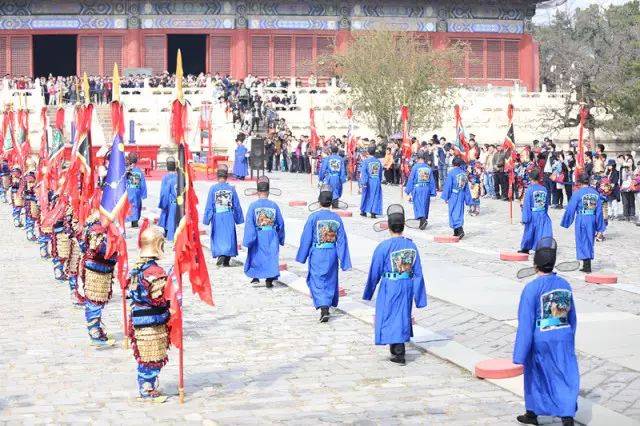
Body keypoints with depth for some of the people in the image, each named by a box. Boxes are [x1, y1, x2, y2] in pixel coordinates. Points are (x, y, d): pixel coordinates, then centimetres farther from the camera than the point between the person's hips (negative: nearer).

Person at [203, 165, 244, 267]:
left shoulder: (213, 188, -8)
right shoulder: (231, 189, -3)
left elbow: (209, 205, -5)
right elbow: (237, 206, 4)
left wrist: (206, 219, 2)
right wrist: (239, 219, 15)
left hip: (217, 217, -1)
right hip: (229, 217, 1)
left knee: (218, 237, 7)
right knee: (229, 237, 8)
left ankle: (221, 255, -12)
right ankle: (227, 260, 7)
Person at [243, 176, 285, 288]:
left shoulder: (253, 206, -10)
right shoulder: (274, 205, -3)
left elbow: (249, 224, -11)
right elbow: (281, 223, 4)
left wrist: (248, 240, -5)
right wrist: (281, 239, 17)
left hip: (258, 237, -1)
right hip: (272, 237, 1)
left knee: (255, 256, 17)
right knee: (271, 257, 6)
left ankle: (255, 276, 19)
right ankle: (269, 280, 2)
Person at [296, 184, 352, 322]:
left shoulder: (314, 217, -12)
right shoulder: (337, 218, -1)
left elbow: (306, 238, -7)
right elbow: (342, 241, 1)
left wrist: (302, 256, 4)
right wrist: (344, 261, 7)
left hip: (317, 254, -4)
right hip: (332, 254, 4)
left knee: (317, 281, -1)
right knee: (330, 280, 19)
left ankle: (324, 309, -15)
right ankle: (328, 304, 32)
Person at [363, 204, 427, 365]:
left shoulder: (383, 247, -14)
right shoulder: (411, 245, -1)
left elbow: (374, 272, -7)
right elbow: (418, 273, 2)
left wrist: (368, 293, 6)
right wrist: (419, 297, 9)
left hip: (390, 287, -5)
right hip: (408, 286, 5)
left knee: (391, 317, 4)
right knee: (403, 316, 19)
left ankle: (399, 354, 0)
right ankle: (396, 347, 33)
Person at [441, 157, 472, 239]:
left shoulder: (451, 173, -10)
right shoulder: (464, 173, 6)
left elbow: (448, 185, -10)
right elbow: (466, 187, 11)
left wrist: (445, 197, -3)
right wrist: (468, 199, 16)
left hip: (453, 195, -5)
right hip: (461, 195, 6)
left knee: (453, 213, -4)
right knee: (459, 213, 11)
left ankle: (460, 230, -18)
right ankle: (457, 232, 15)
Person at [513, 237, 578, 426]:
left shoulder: (532, 288, -15)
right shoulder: (565, 284, 3)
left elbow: (526, 322, -14)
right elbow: (572, 318, 12)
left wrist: (520, 355, -10)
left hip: (541, 341, -3)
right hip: (564, 339, 3)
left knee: (534, 375, 18)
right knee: (566, 378, 3)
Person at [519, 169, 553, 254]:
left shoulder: (529, 189, -12)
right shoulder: (544, 189, 1)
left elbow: (526, 205, -12)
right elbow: (547, 204, 12)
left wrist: (525, 218, -9)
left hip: (533, 215, -3)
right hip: (543, 215, 3)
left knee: (529, 232, 13)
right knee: (544, 232, 3)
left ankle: (525, 248, 29)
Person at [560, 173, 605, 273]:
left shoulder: (577, 193, -9)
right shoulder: (596, 193, 5)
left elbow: (570, 209, -7)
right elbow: (599, 211, 9)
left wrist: (565, 223, 4)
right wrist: (599, 227, 15)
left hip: (581, 219, -4)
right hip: (592, 219, 4)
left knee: (582, 242, 3)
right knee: (589, 243, 14)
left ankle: (587, 267, 0)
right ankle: (587, 265, 19)